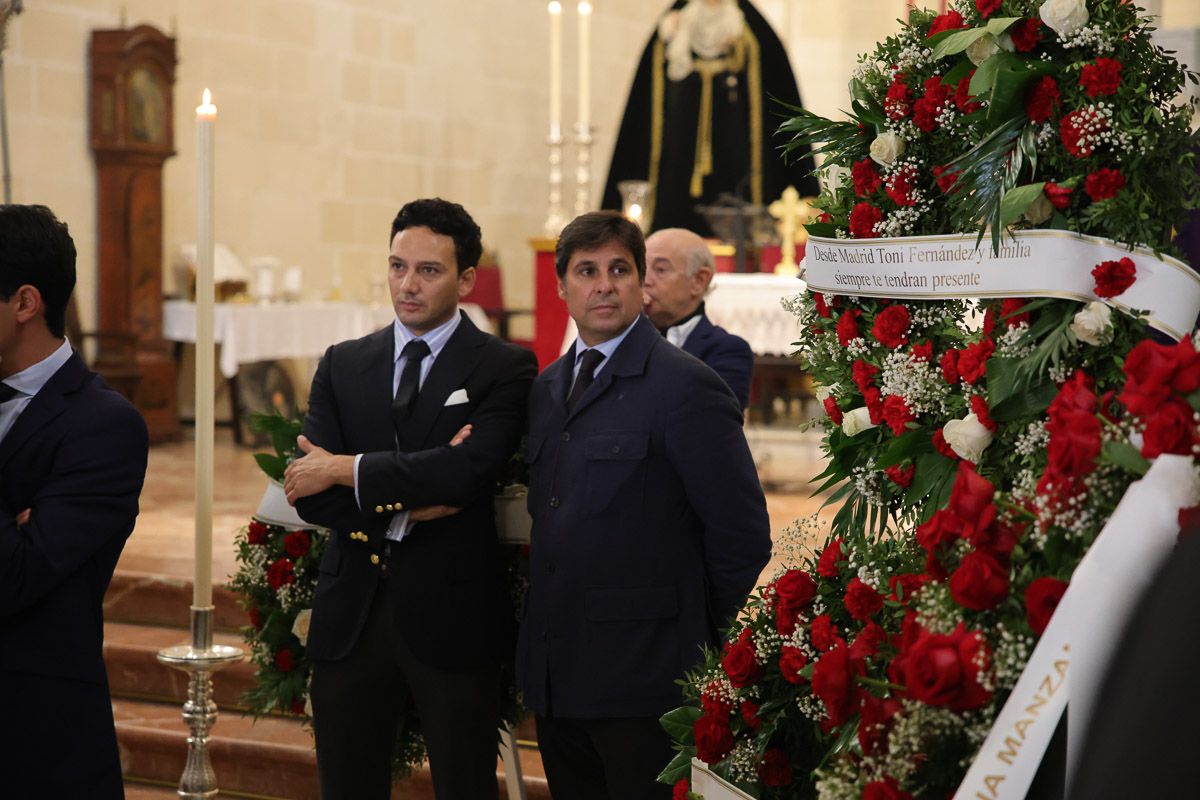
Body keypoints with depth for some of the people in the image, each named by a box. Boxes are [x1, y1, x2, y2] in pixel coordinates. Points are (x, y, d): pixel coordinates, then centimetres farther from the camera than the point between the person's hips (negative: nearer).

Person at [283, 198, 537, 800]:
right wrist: (410, 504, -16)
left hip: (453, 620, -3)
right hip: (350, 618, 4)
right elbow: (308, 493, -3)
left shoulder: (505, 369, -4)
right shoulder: (341, 366, 8)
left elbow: (467, 470, -21)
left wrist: (345, 469, -13)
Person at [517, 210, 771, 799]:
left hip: (642, 677, -7)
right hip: (553, 673, 7)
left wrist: (705, 642, -5)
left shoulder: (685, 386, -12)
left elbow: (742, 535, -13)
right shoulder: (546, 388, 13)